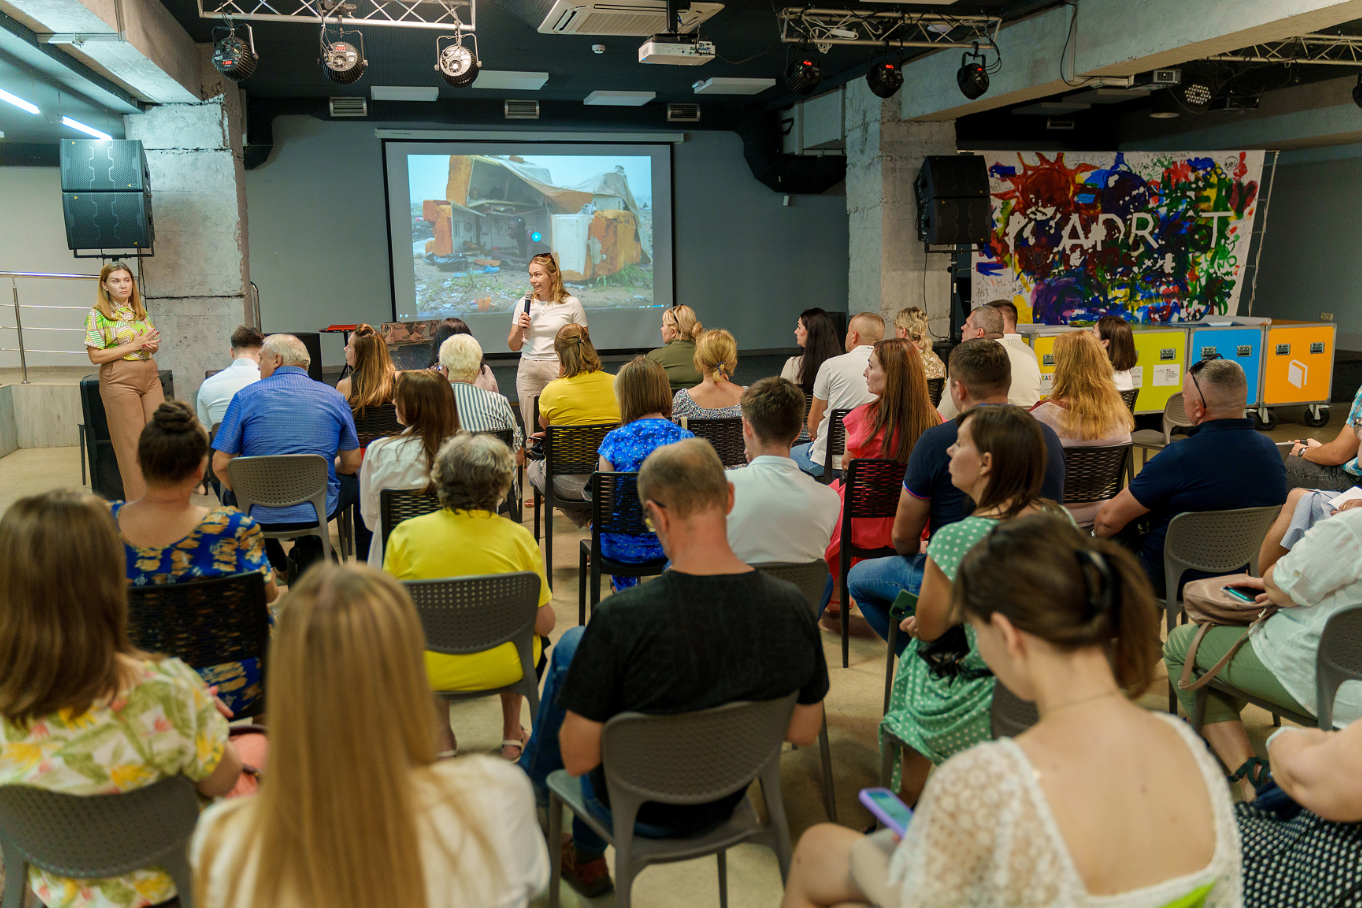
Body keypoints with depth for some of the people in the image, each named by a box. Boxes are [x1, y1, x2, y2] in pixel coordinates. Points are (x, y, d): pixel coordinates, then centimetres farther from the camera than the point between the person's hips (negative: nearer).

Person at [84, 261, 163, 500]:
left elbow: (155, 343, 22)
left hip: (150, 377, 5)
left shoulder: (140, 311, 13)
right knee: (131, 442, -1)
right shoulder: (97, 315, -3)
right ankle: (139, 501, 8)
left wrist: (152, 345, -2)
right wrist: (133, 345, -14)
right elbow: (95, 356, -9)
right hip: (119, 380, -5)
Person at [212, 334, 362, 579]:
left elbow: (220, 465, -5)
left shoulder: (246, 396, -4)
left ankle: (278, 565, 26)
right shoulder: (333, 397, 1)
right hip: (318, 509, 0)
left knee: (230, 496, 35)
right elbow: (352, 463, 5)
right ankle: (310, 548, 19)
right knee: (358, 482, 29)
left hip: (259, 513, 0)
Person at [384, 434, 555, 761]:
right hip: (502, 670, 0)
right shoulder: (518, 538, -13)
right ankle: (511, 734, 41)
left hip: (428, 672, 0)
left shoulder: (405, 534, -12)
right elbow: (544, 624, -8)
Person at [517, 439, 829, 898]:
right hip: (727, 803, 4)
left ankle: (532, 777, 46)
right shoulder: (792, 605, -20)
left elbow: (576, 759, -22)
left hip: (639, 812, -4)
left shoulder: (622, 618, -33)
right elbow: (804, 732, -6)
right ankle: (586, 856, 44)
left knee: (571, 646, 17)